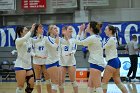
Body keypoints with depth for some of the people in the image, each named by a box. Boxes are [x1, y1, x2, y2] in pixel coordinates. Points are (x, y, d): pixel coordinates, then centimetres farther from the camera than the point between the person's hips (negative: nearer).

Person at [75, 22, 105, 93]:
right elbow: (85, 43, 27)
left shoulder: (92, 38, -12)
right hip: (97, 63, 10)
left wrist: (80, 31, 6)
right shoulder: (97, 37, 15)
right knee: (90, 85, 13)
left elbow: (78, 42, -5)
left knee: (97, 87, -11)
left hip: (96, 64, -10)